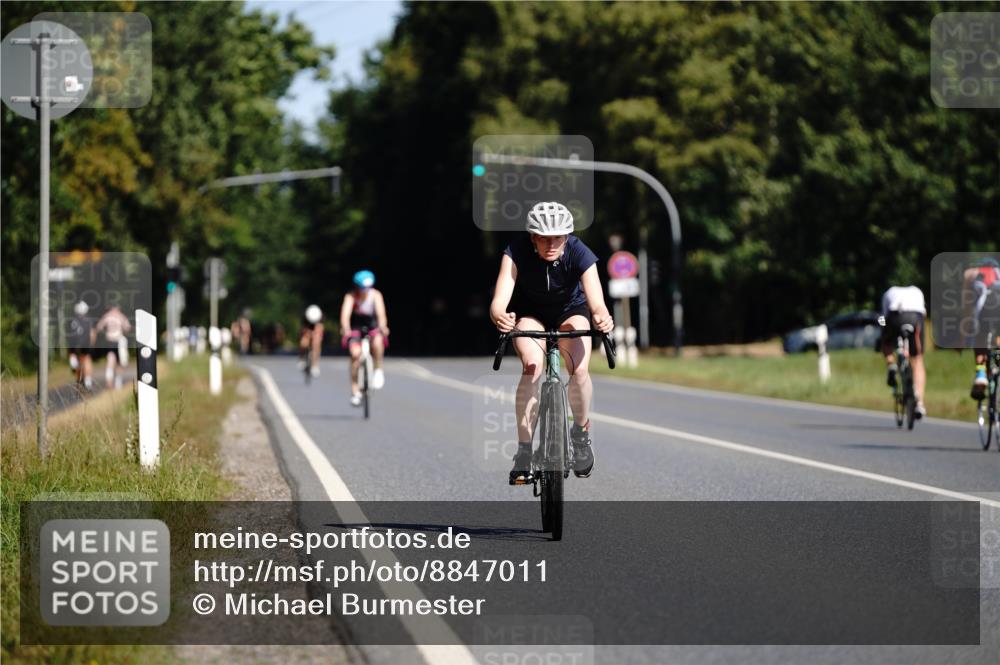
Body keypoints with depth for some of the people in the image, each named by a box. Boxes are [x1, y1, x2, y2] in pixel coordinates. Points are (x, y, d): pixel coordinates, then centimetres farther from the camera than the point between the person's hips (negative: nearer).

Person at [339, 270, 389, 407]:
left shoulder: (375, 295, -20)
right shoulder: (351, 296, -22)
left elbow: (381, 313, -31)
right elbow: (345, 314, -34)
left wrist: (383, 327, -52)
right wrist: (346, 330, -53)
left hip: (372, 325, 0)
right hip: (355, 326, 0)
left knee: (378, 340, -34)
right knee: (355, 354, -20)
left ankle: (378, 370, -10)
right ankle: (355, 391, -11)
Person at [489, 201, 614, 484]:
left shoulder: (579, 254, -30)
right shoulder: (517, 252, -31)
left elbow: (597, 302, -41)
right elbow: (499, 300, -42)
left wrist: (603, 318, -65)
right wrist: (500, 317, -66)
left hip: (571, 310, 0)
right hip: (529, 311, 0)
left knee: (579, 369, -23)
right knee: (532, 367, -27)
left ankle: (581, 433, 6)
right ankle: (524, 450, -19)